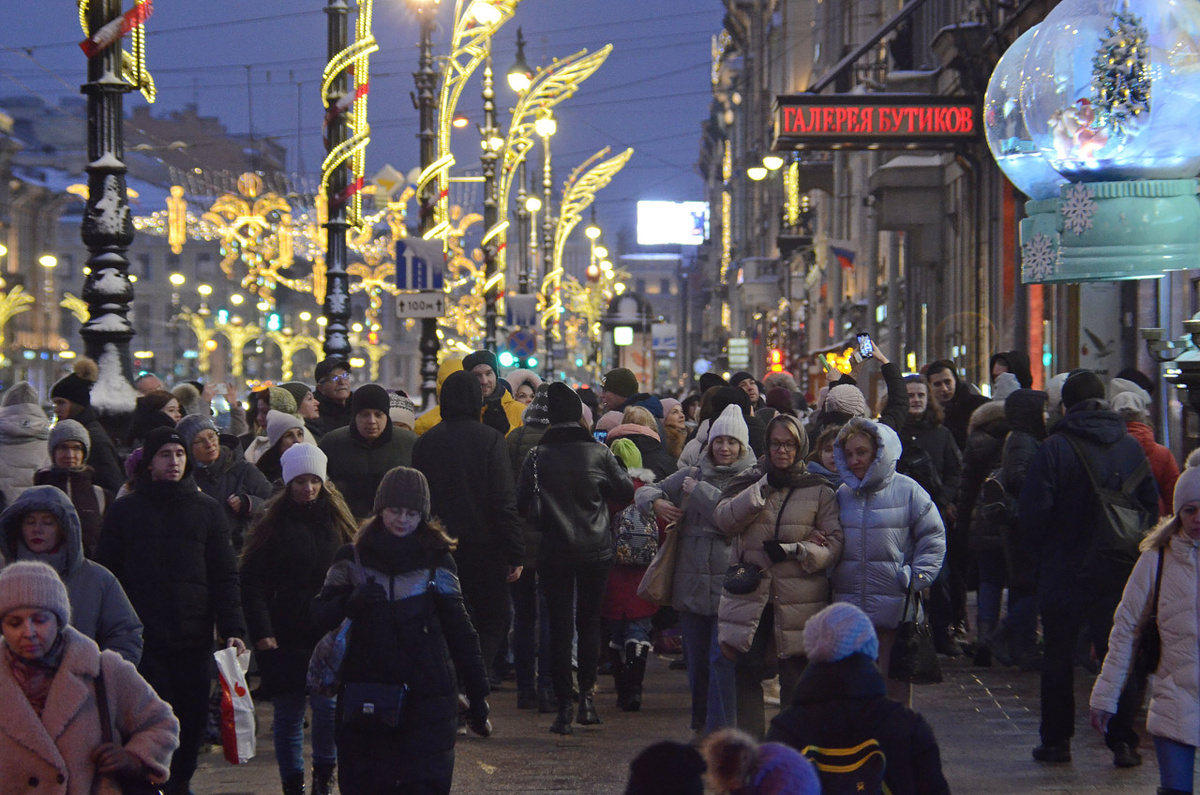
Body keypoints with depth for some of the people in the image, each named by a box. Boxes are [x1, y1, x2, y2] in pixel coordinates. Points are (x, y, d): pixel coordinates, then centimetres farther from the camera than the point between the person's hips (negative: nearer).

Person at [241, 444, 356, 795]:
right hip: (285, 636, -1)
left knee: (328, 703, -12)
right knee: (288, 714, 4)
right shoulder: (273, 524, 1)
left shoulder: (336, 520, 8)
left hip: (330, 634, 1)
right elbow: (252, 582, -1)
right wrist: (261, 632, -10)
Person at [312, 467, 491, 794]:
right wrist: (352, 602, -17)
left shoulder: (436, 561, 4)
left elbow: (458, 629, 6)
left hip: (426, 699, -2)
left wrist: (477, 696, 6)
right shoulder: (353, 558, 7)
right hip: (365, 691, 2)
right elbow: (320, 614, 4)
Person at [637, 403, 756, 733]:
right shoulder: (692, 475, 13)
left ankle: (721, 729, -7)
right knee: (696, 659, 12)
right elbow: (644, 491, 20)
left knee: (722, 658, -10)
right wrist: (656, 502, -4)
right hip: (691, 582, 5)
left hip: (729, 583, -5)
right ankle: (700, 724, 25)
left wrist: (699, 491, -7)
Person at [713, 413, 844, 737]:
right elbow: (724, 518, -7)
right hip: (750, 597, 2)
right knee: (747, 672, 3)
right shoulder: (750, 482, 10)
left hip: (798, 599, -2)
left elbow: (834, 545, -2)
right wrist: (764, 488, -14)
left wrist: (792, 550, -16)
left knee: (794, 677, 3)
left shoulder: (819, 491, 4)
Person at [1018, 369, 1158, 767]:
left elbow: (1033, 511, -14)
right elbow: (1152, 507, 5)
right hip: (1119, 572, 3)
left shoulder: (1054, 448, -12)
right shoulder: (1131, 447, 0)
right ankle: (1123, 742, 5)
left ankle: (1056, 740, 13)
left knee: (1057, 657, 10)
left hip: (1065, 570, -3)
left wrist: (1039, 548, 4)